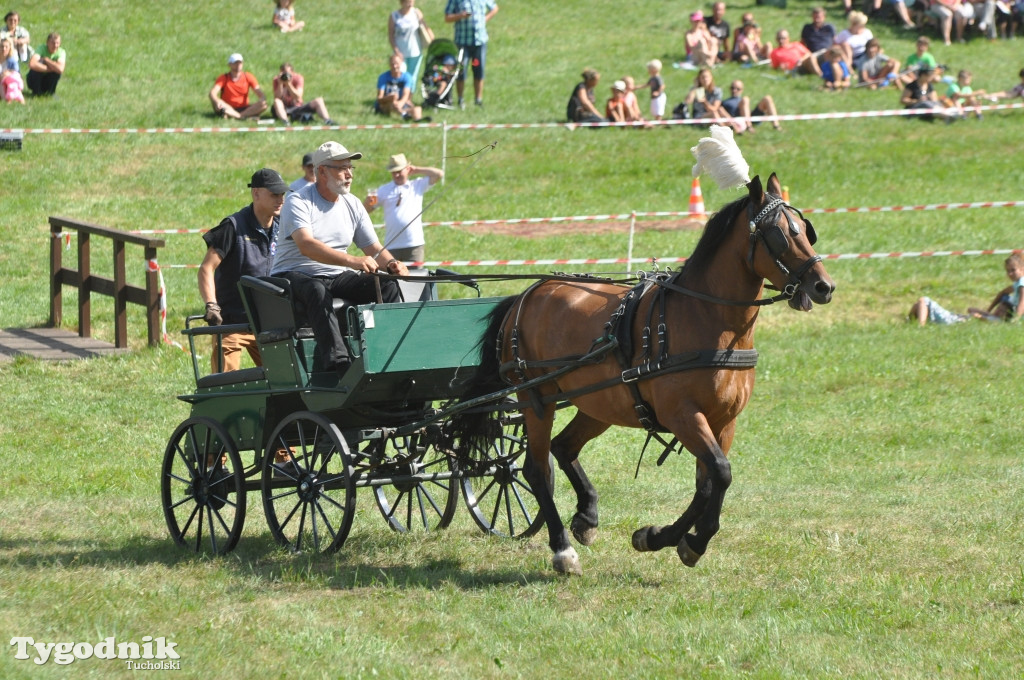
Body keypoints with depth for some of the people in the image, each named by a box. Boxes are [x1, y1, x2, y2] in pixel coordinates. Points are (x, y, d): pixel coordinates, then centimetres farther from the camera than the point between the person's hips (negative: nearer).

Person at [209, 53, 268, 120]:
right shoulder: (223, 78, -3)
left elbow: (260, 93, -3)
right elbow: (212, 93, -17)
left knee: (263, 105, -24)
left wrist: (263, 99, -28)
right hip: (228, 109, -2)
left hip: (243, 109, 2)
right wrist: (217, 101, -41)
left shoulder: (248, 77, 3)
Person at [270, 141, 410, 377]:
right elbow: (306, 245, -28)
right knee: (317, 291, -40)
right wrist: (351, 260, -41)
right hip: (293, 276, -6)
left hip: (336, 277, 6)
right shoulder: (298, 202, -11)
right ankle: (337, 361, -52)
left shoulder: (352, 205, 10)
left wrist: (392, 264, -17)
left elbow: (374, 249, 9)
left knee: (389, 286, -17)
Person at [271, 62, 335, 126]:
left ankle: (327, 121, -34)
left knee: (319, 100, -16)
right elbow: (277, 98, -15)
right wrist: (280, 83, -25)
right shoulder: (277, 80, -4)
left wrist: (288, 84, -25)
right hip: (284, 109, -2)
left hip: (297, 107, 2)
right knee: (277, 102, -35)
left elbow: (298, 97, -16)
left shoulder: (298, 78, -4)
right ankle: (285, 122, -58)